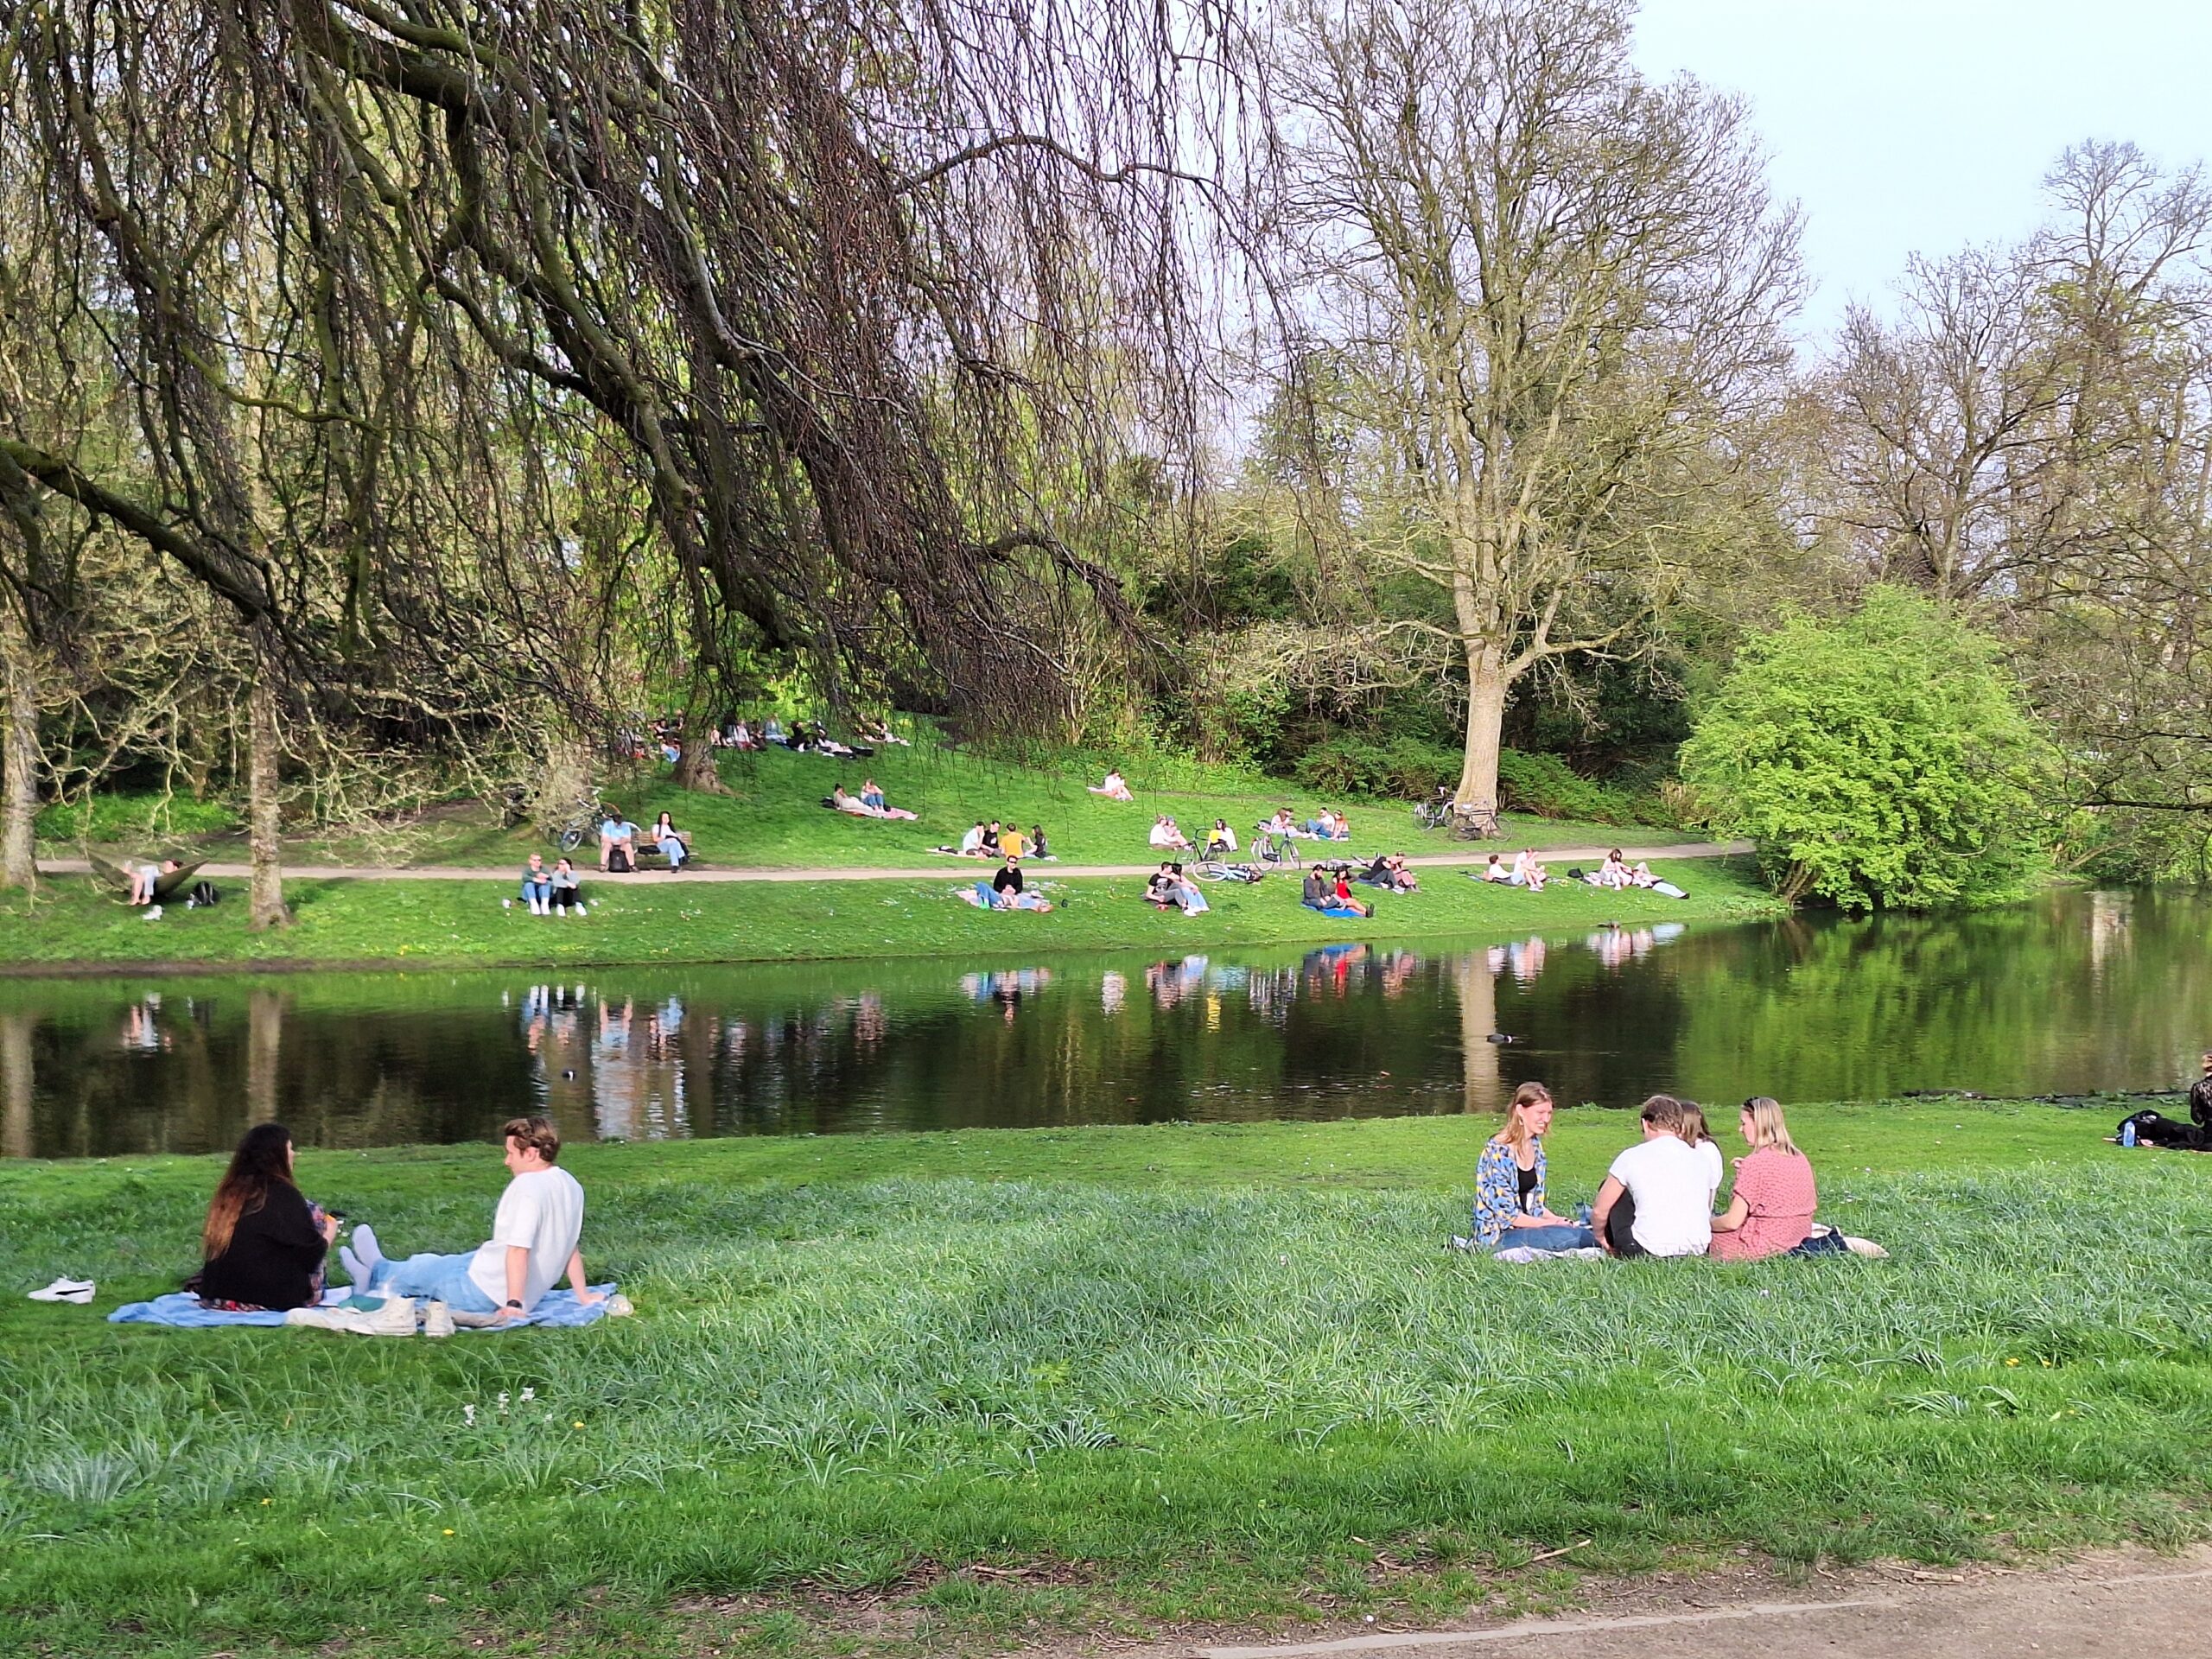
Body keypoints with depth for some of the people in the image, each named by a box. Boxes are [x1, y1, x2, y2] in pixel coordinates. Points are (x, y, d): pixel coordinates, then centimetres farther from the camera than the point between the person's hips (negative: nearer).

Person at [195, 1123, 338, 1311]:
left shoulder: (229, 1192, 5)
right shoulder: (283, 1194, -12)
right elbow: (311, 1254, -9)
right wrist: (328, 1234, 12)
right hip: (272, 1298, -6)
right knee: (313, 1215, 10)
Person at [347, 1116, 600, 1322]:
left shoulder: (527, 1187, -25)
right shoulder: (571, 1186, 2)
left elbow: (518, 1249, -31)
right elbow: (570, 1245, 9)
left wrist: (513, 1303, -29)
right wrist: (582, 1294, 13)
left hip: (485, 1294, -8)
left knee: (424, 1268, 19)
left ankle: (378, 1273, 46)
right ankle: (379, 1274, 48)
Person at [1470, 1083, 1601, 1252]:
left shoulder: (1536, 1146, 10)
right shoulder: (1497, 1152, -16)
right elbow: (1506, 1214, -17)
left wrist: (1557, 1219, -3)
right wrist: (1551, 1224, -14)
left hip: (1528, 1225, 8)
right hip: (1497, 1235, -8)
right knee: (1568, 1236, -28)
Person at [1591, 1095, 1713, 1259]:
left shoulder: (1631, 1157, 1)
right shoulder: (1699, 1159, 11)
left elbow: (1599, 1211, 8)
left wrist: (1602, 1239, 28)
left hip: (1651, 1250, -4)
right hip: (1698, 1250, 4)